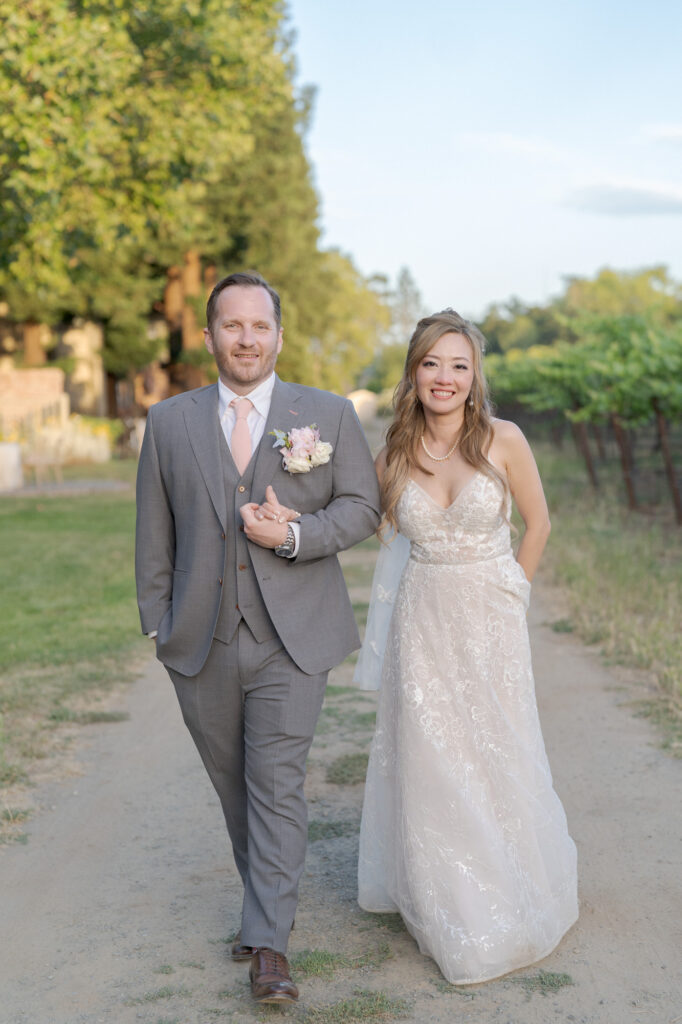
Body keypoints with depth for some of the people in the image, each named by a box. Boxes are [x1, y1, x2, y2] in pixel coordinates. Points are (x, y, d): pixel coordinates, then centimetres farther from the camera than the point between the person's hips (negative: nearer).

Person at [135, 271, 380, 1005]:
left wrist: (295, 535, -16)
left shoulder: (329, 415, 1)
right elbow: (155, 534, 7)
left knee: (277, 785, -5)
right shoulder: (169, 423, 4)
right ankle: (267, 897, 36)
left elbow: (361, 506, 1)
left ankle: (269, 943, 4)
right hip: (201, 643, 3)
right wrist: (158, 625, 5)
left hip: (291, 639, -2)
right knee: (233, 785, 15)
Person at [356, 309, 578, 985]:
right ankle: (449, 909, 25)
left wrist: (509, 592, 7)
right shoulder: (394, 457, -3)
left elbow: (537, 522, 3)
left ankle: (513, 898, 33)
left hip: (490, 623, -1)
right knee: (429, 763, 6)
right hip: (422, 624, 2)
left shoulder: (503, 441, -9)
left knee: (495, 758, 9)